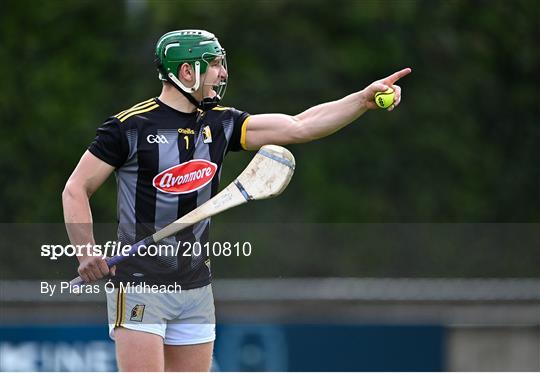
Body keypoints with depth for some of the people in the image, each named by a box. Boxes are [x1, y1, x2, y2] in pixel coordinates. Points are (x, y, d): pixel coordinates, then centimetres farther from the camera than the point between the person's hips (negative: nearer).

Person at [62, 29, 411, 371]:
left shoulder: (220, 123, 8)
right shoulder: (130, 125, -8)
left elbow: (297, 126, 5)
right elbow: (76, 190, -5)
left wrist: (364, 99, -4)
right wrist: (88, 255, -18)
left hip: (196, 288, 6)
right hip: (139, 289, -6)